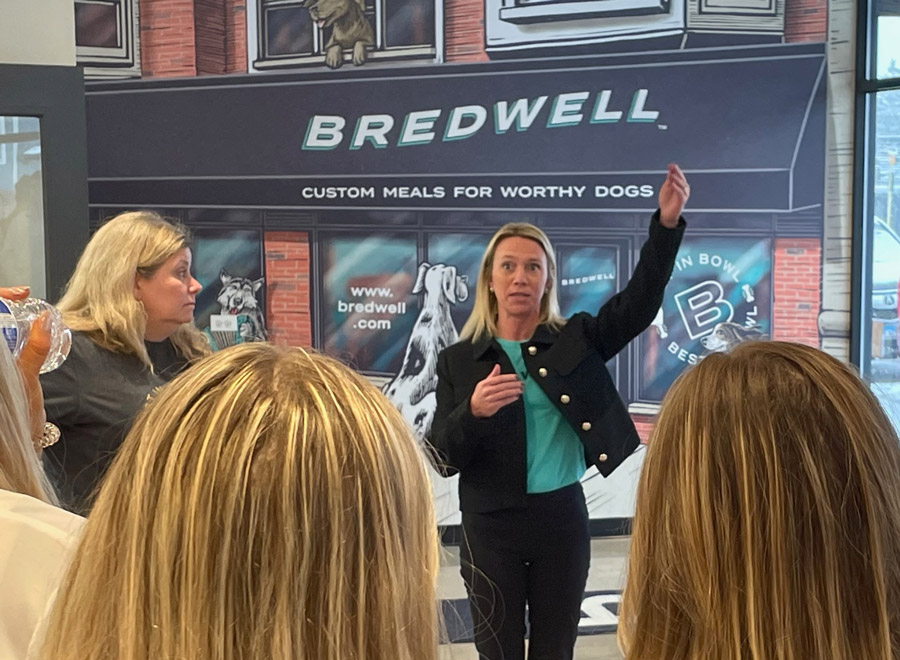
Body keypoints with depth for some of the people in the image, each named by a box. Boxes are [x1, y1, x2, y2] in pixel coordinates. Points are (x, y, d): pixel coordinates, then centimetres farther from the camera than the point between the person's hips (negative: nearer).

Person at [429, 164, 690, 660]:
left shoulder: (575, 341, 2)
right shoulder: (458, 360, -1)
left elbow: (639, 302, -12)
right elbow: (444, 456, -5)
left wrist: (667, 223, -24)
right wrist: (473, 411, -26)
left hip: (562, 519, 1)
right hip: (491, 527, -1)